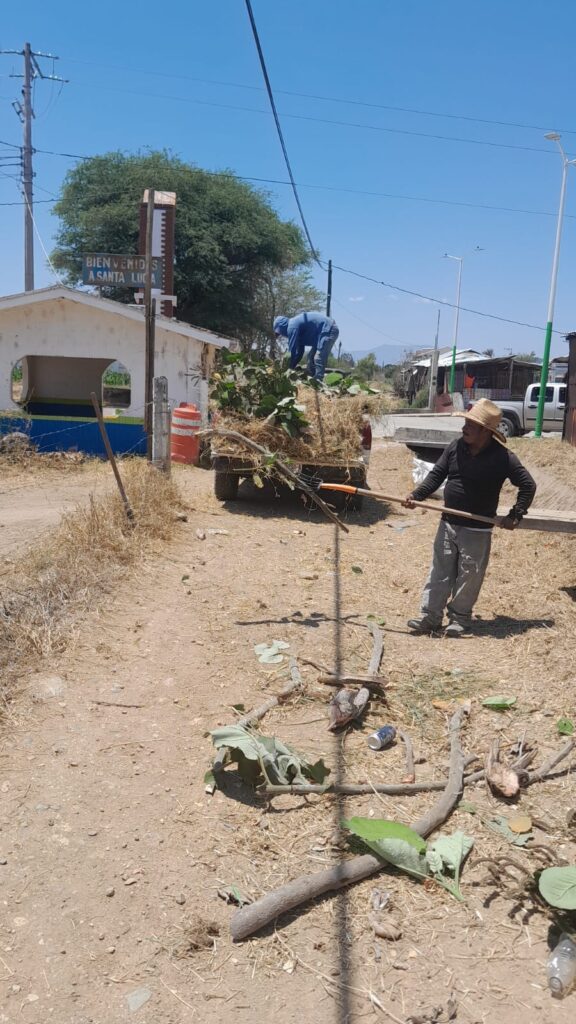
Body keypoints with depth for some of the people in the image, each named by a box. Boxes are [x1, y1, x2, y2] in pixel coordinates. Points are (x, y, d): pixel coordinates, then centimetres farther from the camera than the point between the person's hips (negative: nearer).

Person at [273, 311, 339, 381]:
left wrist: (291, 368, -7)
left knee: (319, 359, -18)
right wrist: (292, 367, 16)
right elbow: (299, 350, 19)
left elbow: (293, 349, -15)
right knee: (311, 359, 13)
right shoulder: (296, 323, 17)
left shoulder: (292, 326, -14)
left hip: (328, 329, -11)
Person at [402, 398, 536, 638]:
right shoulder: (456, 447, -2)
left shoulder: (502, 458, -13)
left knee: (468, 577, 6)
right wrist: (416, 495, -13)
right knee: (439, 572, 8)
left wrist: (515, 515, -10)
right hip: (448, 524, 4)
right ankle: (430, 617, 15)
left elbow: (528, 485, -6)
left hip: (477, 530, -4)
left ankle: (460, 618, 22)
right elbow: (437, 474, 2)